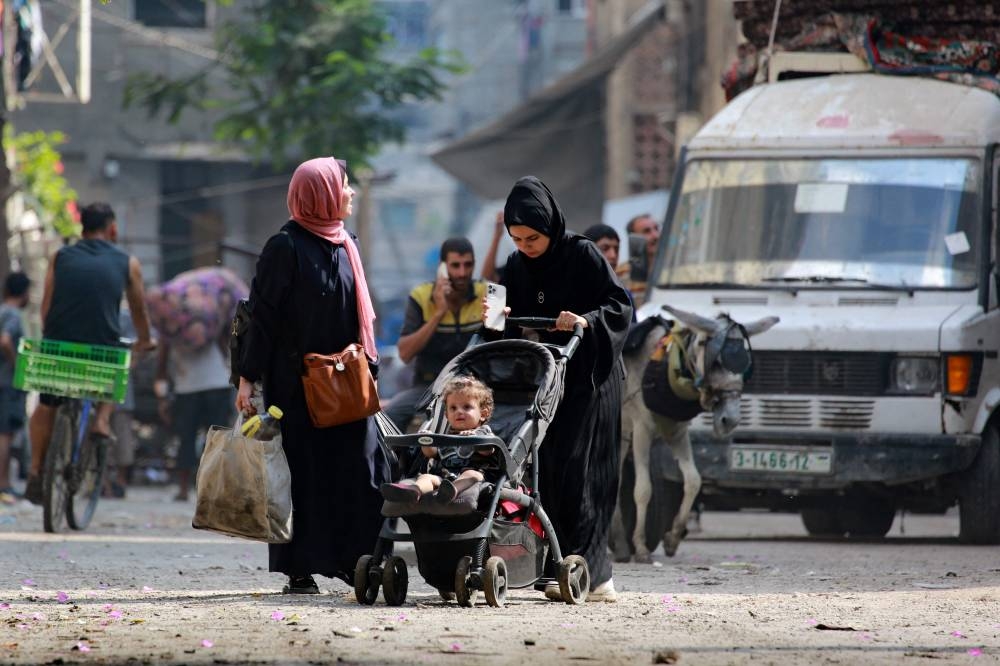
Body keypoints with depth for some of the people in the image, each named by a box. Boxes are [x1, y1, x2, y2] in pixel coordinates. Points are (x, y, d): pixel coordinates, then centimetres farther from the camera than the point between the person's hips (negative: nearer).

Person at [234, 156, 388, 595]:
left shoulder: (346, 246, 14)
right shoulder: (286, 246, -8)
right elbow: (263, 315, -10)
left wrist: (366, 368, 17)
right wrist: (248, 378, -15)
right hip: (297, 382, -6)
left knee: (360, 470, -2)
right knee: (303, 473, -3)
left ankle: (351, 560, 5)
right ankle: (299, 571, 2)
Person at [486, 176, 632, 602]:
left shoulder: (583, 255, -6)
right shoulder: (517, 266, 11)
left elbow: (621, 306, -7)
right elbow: (514, 326, 18)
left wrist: (587, 320, -24)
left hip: (587, 379, -6)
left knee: (578, 470, -12)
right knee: (548, 471, 0)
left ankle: (588, 570, -12)